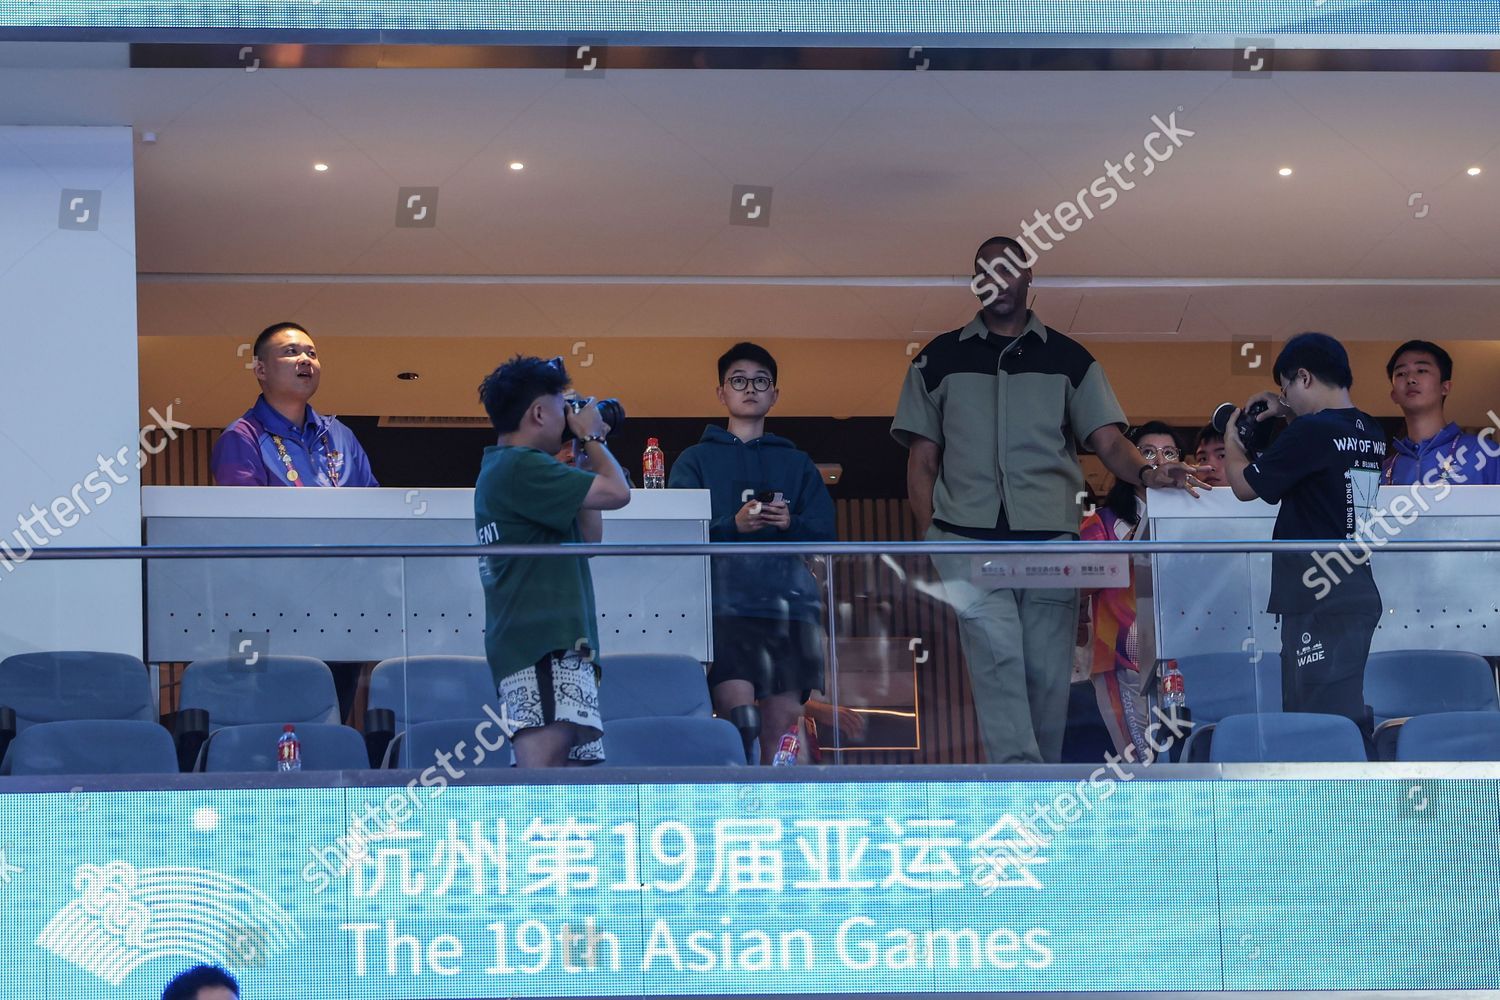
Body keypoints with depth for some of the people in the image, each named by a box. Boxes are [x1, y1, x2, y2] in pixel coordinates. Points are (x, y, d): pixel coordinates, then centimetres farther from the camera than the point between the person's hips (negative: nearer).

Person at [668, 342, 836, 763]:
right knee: (738, 713, -19)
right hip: (725, 598, -3)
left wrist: (790, 524, -9)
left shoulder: (797, 464, 22)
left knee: (783, 720, -3)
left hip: (787, 597, 3)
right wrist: (733, 525, -15)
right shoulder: (696, 460, 14)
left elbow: (824, 533, 13)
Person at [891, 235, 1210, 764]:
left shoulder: (1068, 359, 12)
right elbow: (921, 460, 12)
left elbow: (1108, 441, 4)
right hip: (972, 541, -1)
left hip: (1051, 541, 1)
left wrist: (1146, 472, -19)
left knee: (1047, 675, 1)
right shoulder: (940, 359, 12)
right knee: (997, 663, -17)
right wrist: (930, 538, 0)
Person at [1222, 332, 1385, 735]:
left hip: (1318, 599, -9)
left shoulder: (1310, 432, -14)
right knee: (1347, 716, 11)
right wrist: (1290, 414, 24)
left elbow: (1246, 485, -5)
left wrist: (1232, 438, 13)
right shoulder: (1372, 433, 12)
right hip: (1360, 592, 9)